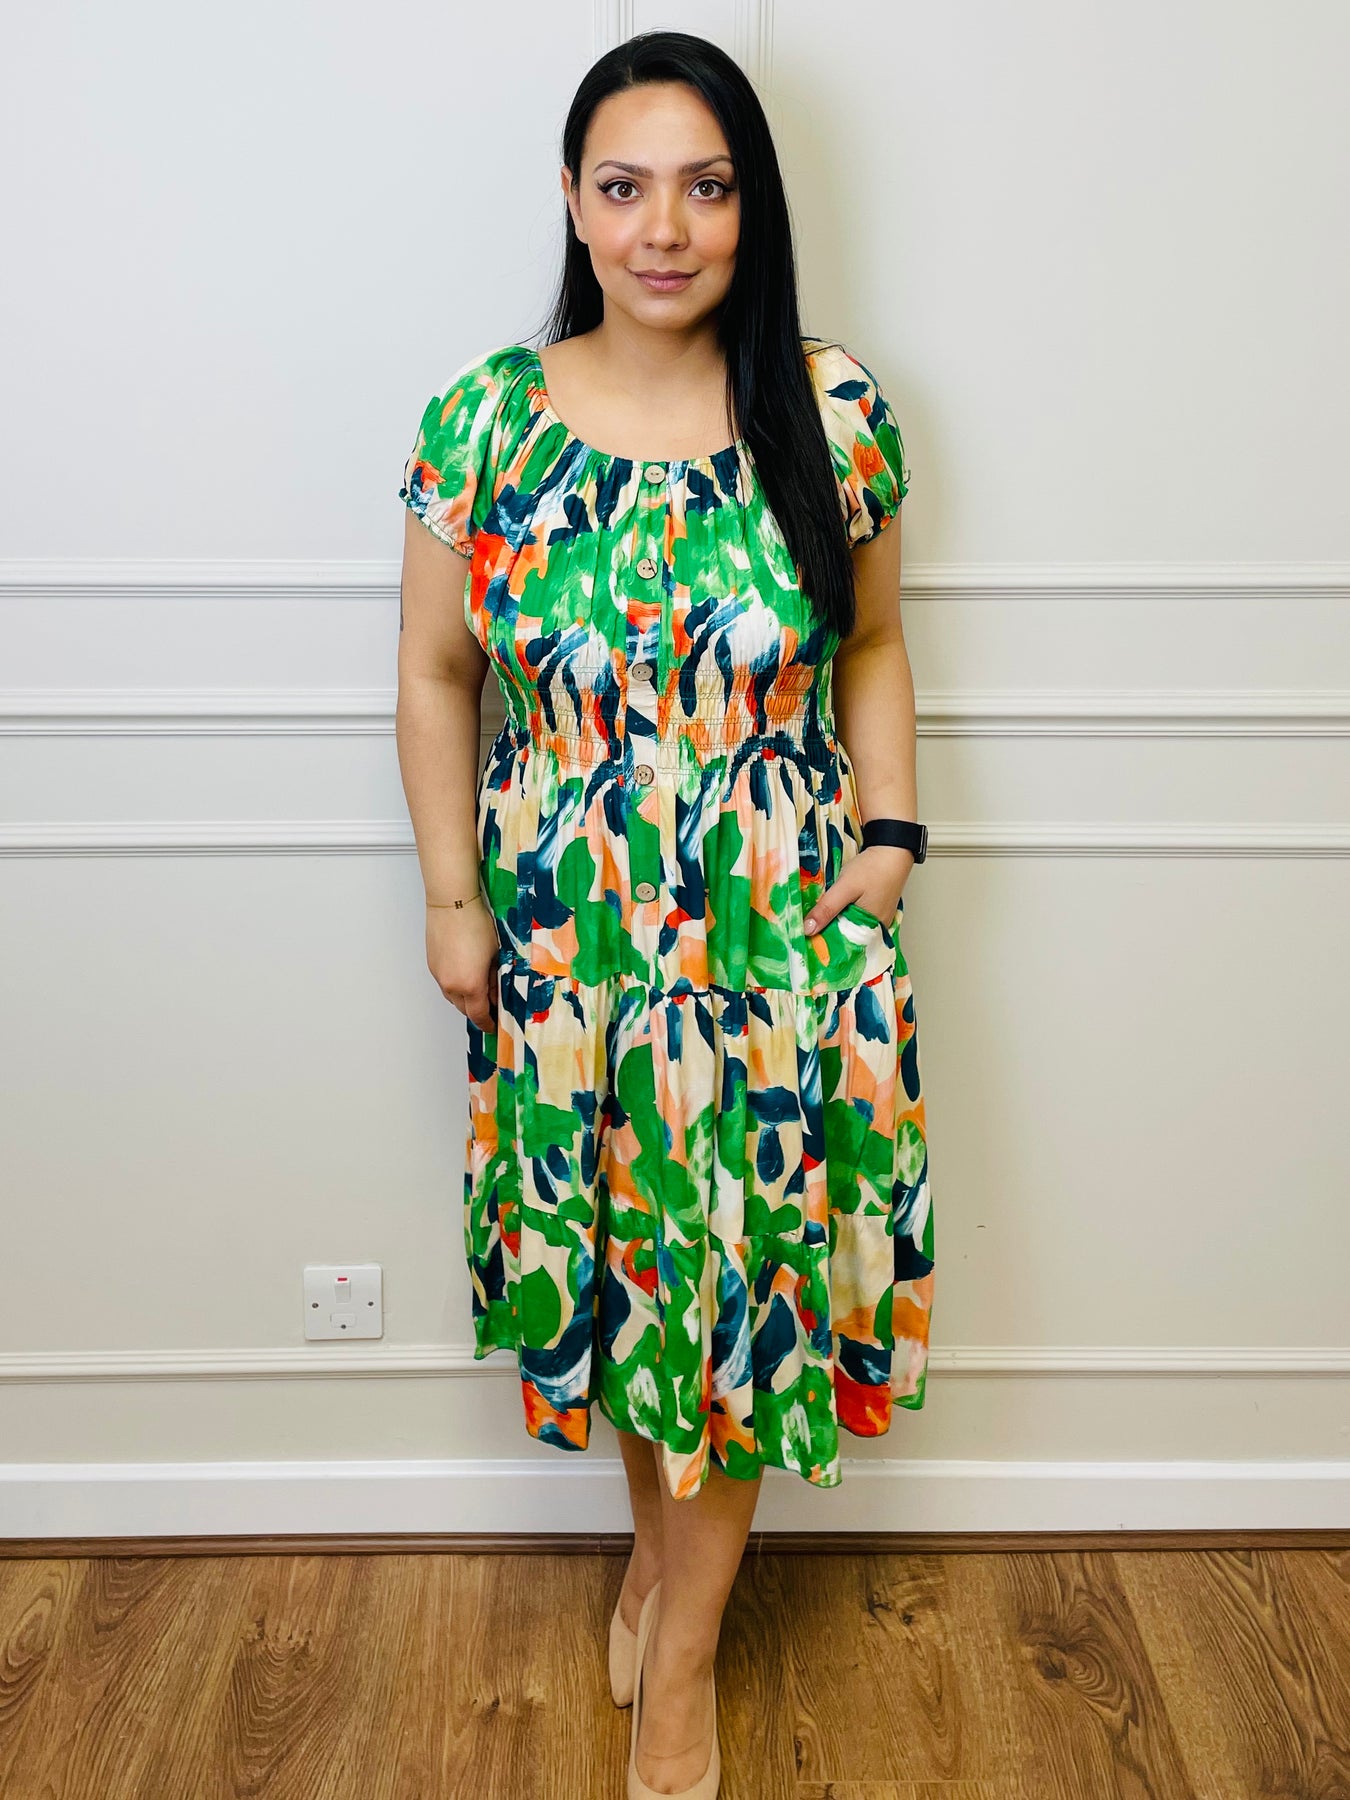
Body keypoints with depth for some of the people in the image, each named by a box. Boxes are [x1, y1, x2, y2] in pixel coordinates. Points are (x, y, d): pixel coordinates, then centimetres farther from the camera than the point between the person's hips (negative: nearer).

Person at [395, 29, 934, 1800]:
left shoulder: (835, 410, -6)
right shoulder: (485, 418, -6)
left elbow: (875, 647, 7)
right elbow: (436, 673, 2)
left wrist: (889, 837, -2)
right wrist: (453, 900, 0)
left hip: (781, 930, 0)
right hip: (565, 932, 1)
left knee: (746, 1269, 9)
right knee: (615, 1252, 16)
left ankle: (682, 1654, 31)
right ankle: (658, 1528, 47)